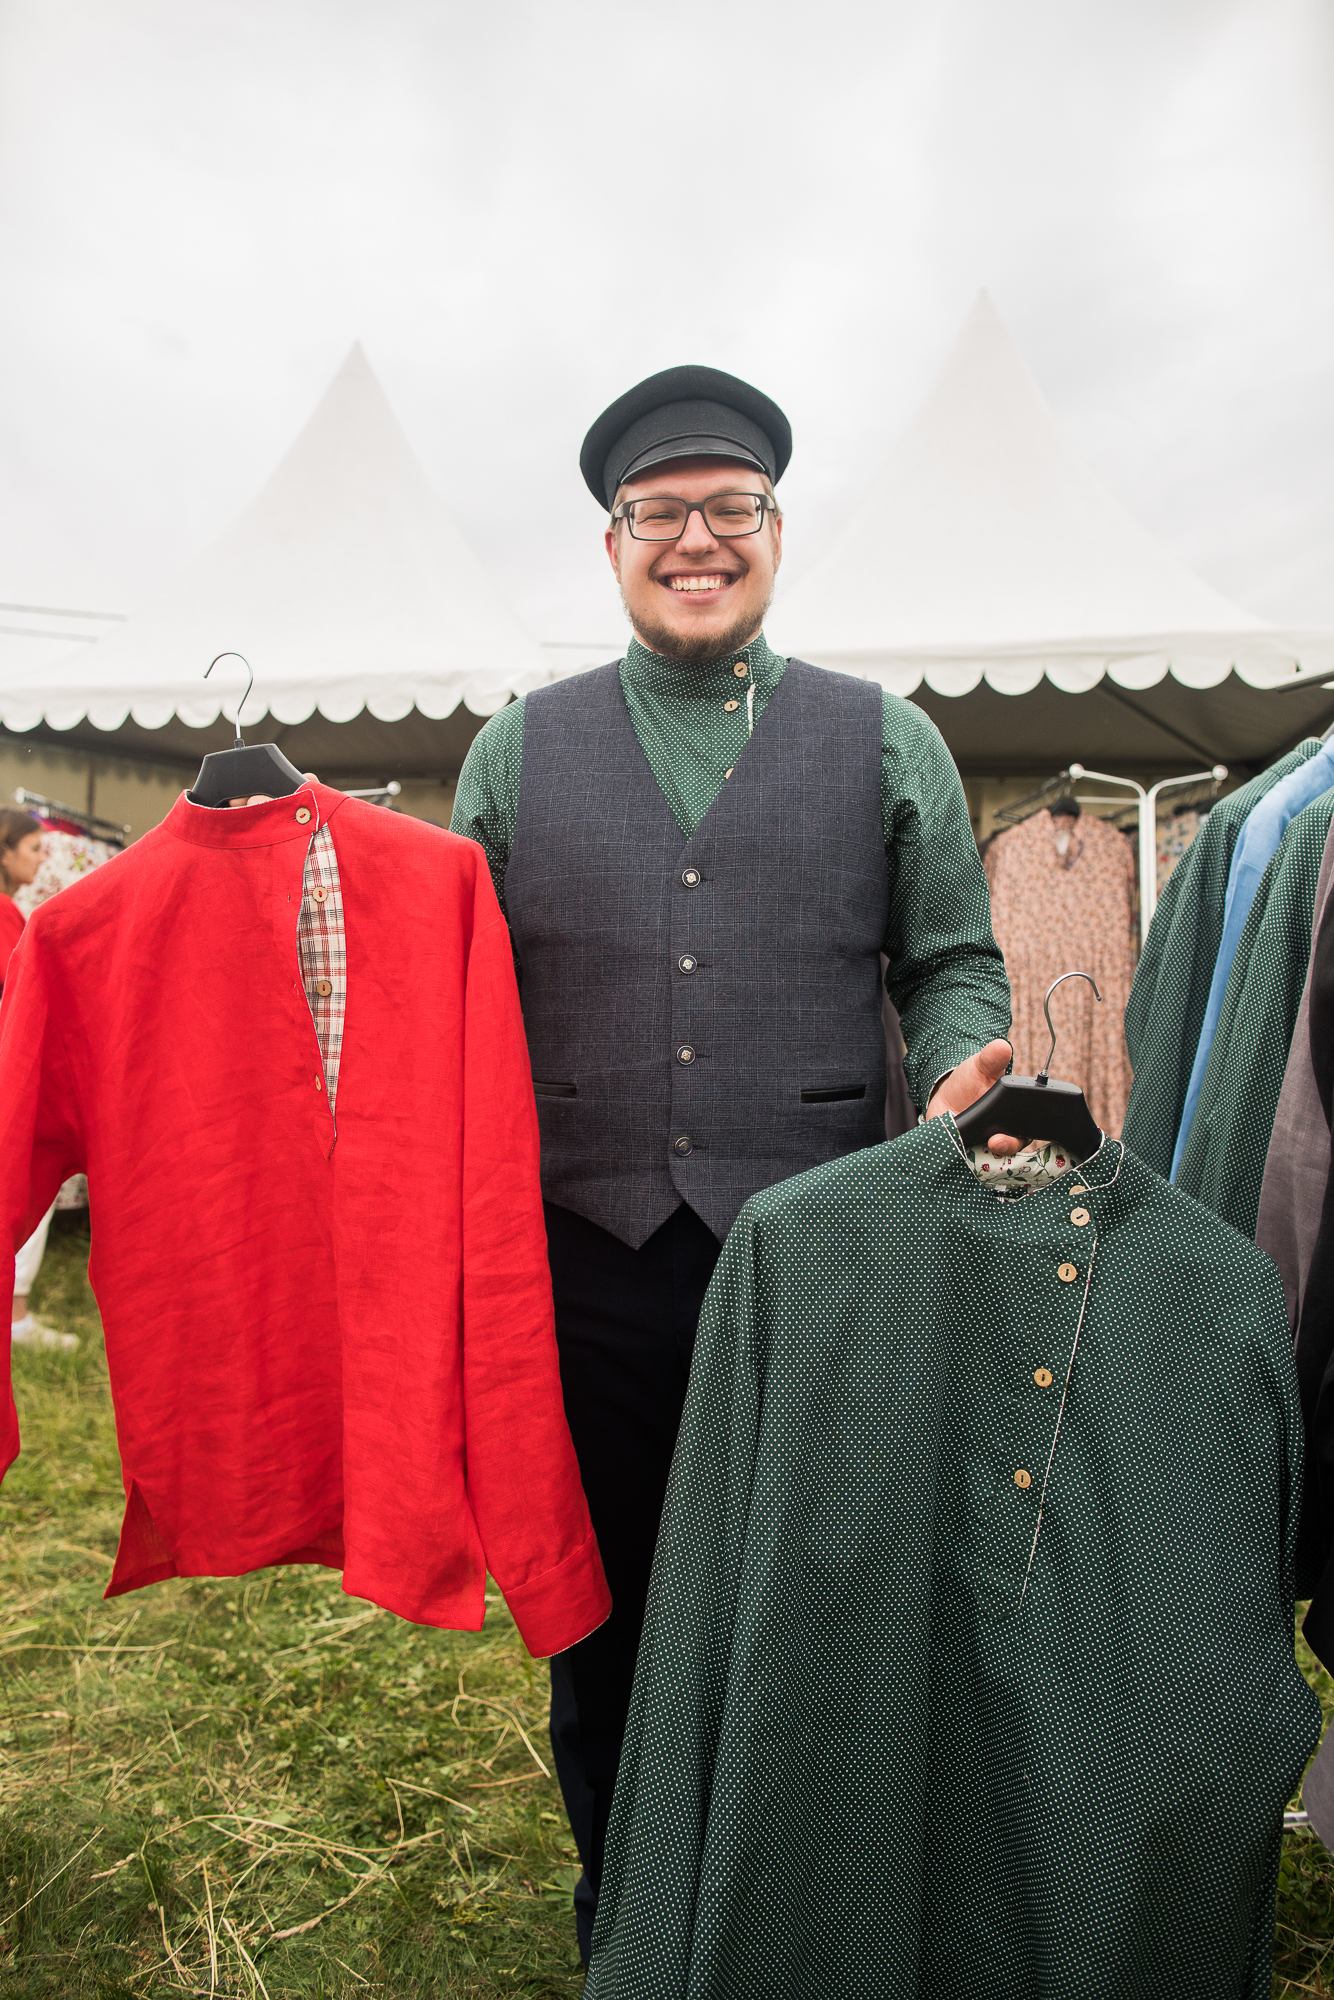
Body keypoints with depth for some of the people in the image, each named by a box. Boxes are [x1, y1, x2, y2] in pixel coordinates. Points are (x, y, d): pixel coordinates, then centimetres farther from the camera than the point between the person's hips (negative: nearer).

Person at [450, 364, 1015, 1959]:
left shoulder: (889, 743, 8)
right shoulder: (518, 750, 9)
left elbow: (952, 960, 9)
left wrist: (961, 1075, -12)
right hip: (587, 1258, 1)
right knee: (602, 1633, 18)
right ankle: (622, 1935, 45)